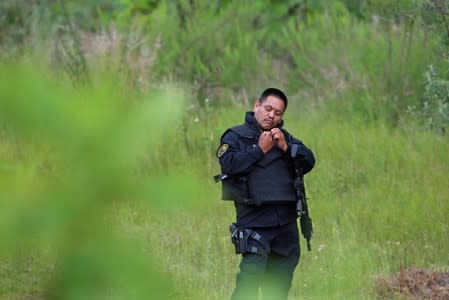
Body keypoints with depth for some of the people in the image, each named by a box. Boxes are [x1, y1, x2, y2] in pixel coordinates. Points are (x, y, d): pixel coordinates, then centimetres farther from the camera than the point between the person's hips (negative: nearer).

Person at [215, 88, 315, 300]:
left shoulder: (286, 138, 18)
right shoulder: (235, 137, 2)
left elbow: (308, 162, 7)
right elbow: (230, 165, -15)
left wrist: (286, 147, -8)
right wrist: (260, 149, -12)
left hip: (286, 222, 6)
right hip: (254, 222, -6)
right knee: (249, 281, -18)